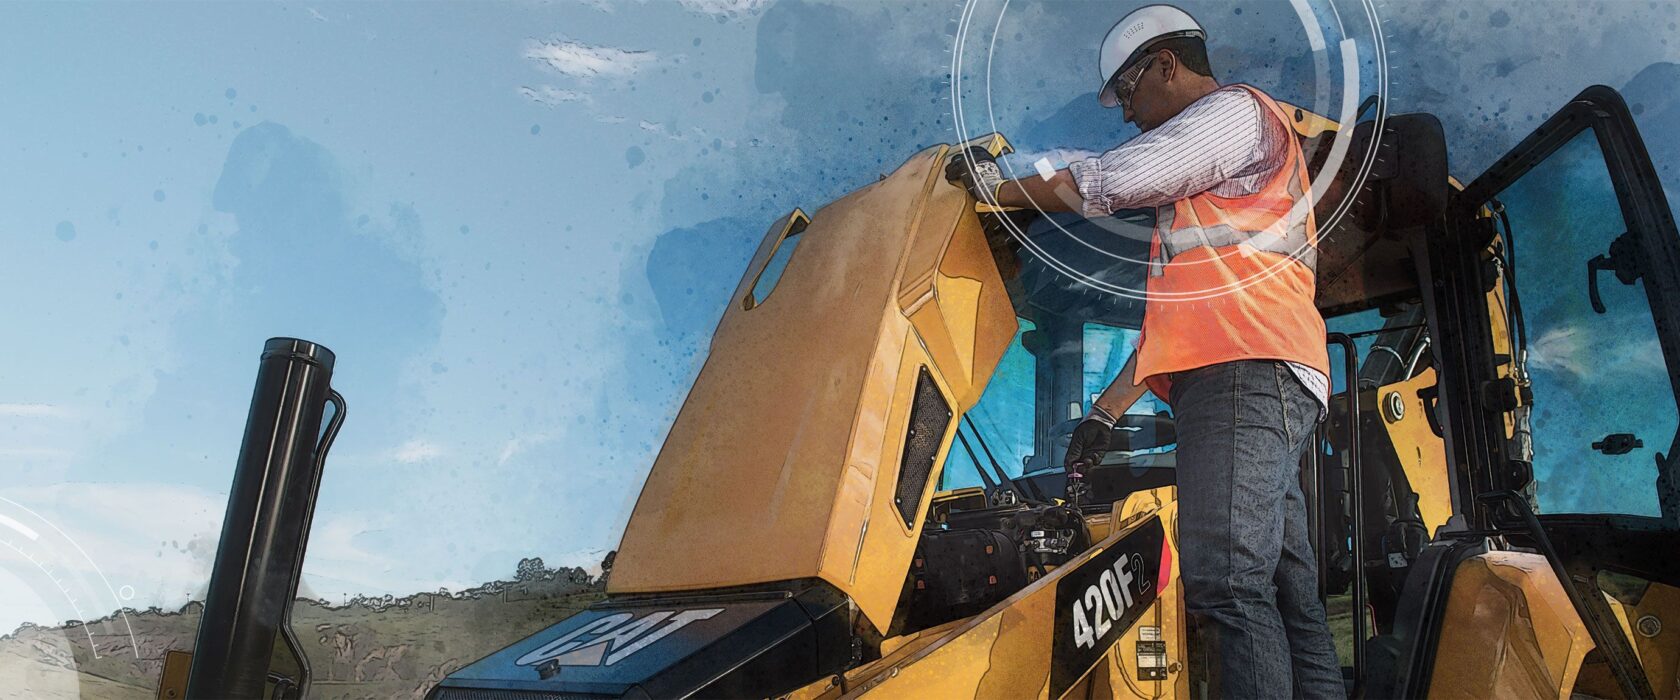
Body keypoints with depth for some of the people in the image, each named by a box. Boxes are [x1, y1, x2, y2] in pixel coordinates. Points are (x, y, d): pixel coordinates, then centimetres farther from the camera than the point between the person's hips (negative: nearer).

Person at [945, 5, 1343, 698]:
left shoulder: (1237, 109, 6)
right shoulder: (1202, 177, 35)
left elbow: (1112, 179, -8)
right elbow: (1178, 312, 31)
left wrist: (996, 186, 5)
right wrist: (1106, 410, 25)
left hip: (1246, 373, -10)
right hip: (1250, 381, 10)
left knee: (1225, 583, -19)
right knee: (1285, 587, 5)